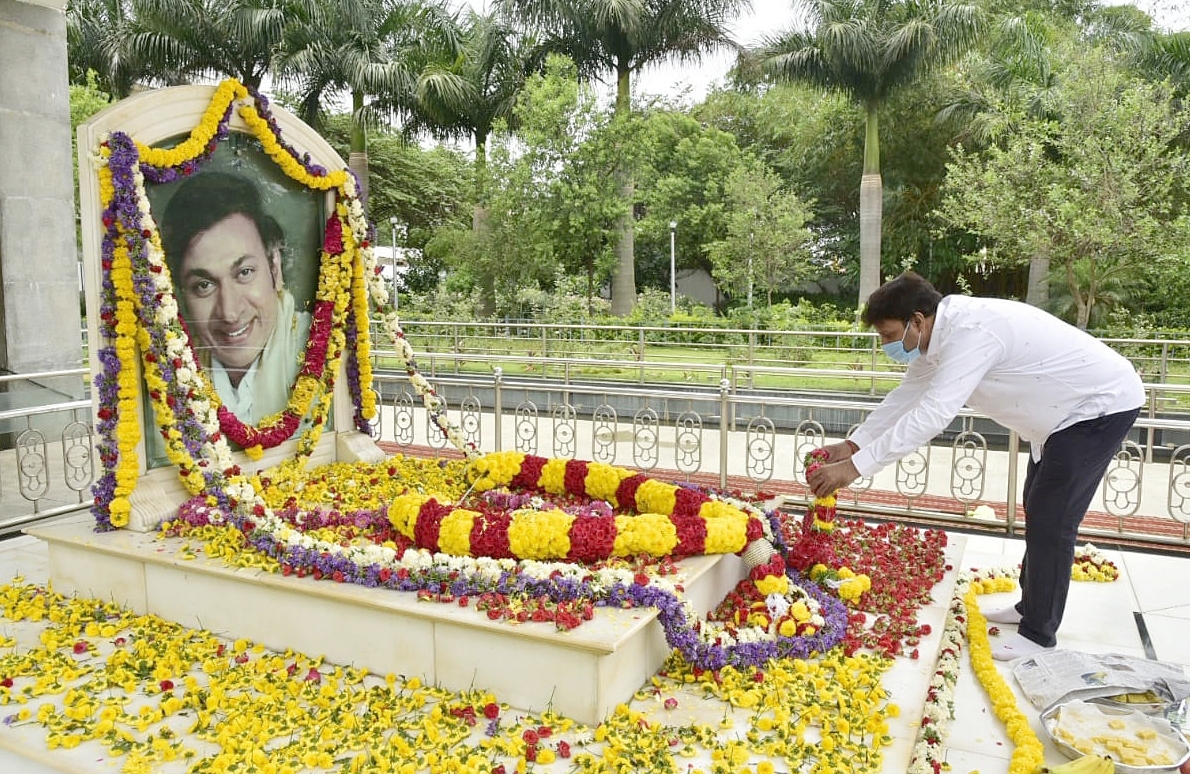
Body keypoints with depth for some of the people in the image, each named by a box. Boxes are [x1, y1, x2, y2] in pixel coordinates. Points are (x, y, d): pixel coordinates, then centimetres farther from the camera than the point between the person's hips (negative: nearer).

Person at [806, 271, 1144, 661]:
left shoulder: (971, 333, -34)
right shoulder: (940, 335, -4)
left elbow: (931, 414, -41)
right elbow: (905, 397, 4)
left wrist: (855, 467, -41)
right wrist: (853, 444, -4)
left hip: (1105, 405, -10)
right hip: (1067, 411, 10)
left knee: (1051, 520, -8)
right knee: (1038, 510, 17)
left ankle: (1039, 634, 5)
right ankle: (1030, 606, 33)